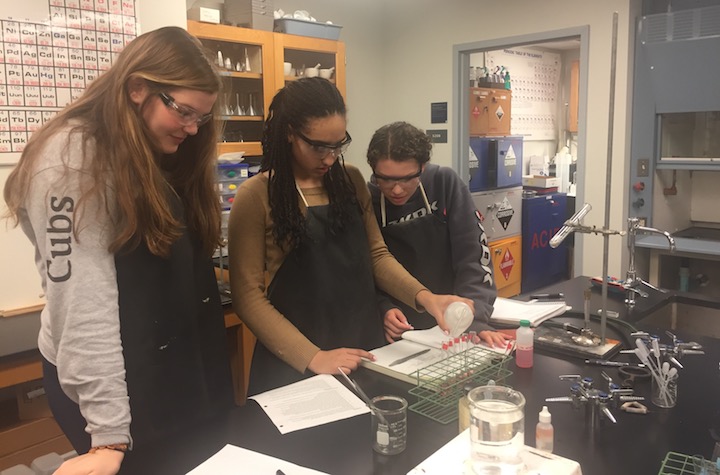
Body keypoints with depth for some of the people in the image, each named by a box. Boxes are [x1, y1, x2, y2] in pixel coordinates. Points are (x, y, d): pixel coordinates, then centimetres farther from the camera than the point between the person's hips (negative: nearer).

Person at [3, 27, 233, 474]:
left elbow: (181, 271, 8)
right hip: (109, 379, -7)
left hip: (180, 365, 8)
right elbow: (82, 302, -25)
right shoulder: (73, 157, -19)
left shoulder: (161, 155, 7)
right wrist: (109, 434, -26)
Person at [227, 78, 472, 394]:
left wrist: (423, 297, -12)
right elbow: (248, 296, -13)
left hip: (362, 348, 5)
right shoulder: (256, 196, -12)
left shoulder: (351, 180, 4)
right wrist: (311, 357, -20)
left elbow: (376, 254, 5)